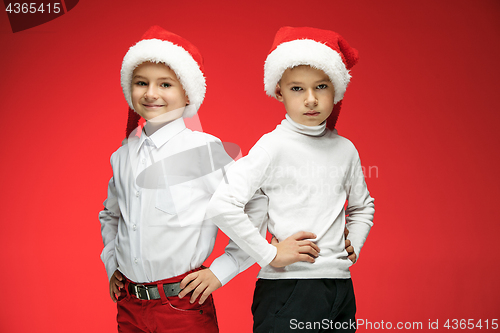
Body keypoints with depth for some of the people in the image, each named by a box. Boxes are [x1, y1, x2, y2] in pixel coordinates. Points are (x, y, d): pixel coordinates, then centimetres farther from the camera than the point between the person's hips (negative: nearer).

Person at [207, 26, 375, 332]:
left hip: (341, 285, 6)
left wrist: (354, 244, 10)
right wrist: (270, 255, -15)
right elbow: (222, 205, -20)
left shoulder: (345, 149, 8)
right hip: (286, 287, -5)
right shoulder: (274, 146, -10)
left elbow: (362, 206, 27)